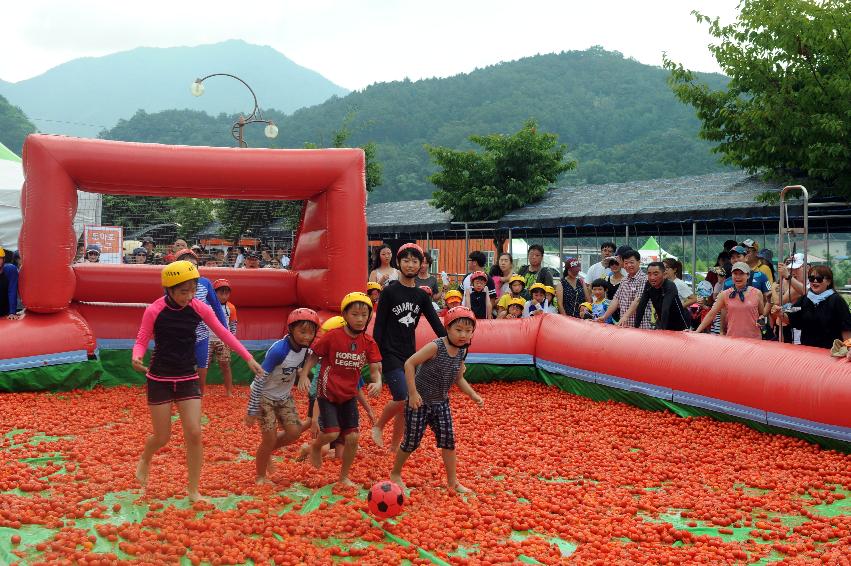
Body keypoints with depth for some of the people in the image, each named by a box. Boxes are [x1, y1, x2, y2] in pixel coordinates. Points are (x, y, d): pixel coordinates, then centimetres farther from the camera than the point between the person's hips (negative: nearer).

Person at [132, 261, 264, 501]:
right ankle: (144, 460, 41)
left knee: (194, 435, -6)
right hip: (159, 380, -2)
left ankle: (193, 491, 9)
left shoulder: (199, 308, -6)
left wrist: (249, 358, -4)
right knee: (162, 437, 5)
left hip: (188, 379, 2)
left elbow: (223, 334, 0)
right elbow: (142, 341, -6)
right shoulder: (154, 311, -14)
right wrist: (136, 356, -30)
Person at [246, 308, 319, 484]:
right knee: (270, 438, -5)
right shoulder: (279, 350, -30)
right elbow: (259, 379, -26)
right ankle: (260, 477, 16)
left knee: (294, 433, -1)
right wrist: (252, 411, -22)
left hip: (284, 397, 6)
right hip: (265, 397, -6)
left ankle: (268, 451, 26)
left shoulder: (305, 348, -10)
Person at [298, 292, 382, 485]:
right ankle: (316, 446, 23)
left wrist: (377, 382, -28)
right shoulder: (332, 336, -14)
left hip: (349, 395, 4)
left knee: (353, 437, 1)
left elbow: (375, 369, -7)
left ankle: (344, 477, 22)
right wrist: (304, 375, -17)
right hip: (327, 392, -4)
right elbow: (314, 355, -5)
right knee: (332, 433, -15)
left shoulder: (368, 342, -4)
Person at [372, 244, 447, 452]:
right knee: (403, 399, -16)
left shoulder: (421, 295, 7)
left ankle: (395, 446, 18)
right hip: (390, 354, -5)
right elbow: (378, 326, -6)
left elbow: (437, 324, 5)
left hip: (410, 354, 5)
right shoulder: (389, 292, -6)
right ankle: (378, 426, 9)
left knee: (406, 403, 6)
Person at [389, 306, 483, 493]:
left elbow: (459, 379, 12)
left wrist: (473, 395, -3)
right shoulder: (435, 347, -23)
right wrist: (413, 393, -24)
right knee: (412, 441, 3)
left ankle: (453, 482, 16)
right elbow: (409, 363, -23)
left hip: (441, 403, 6)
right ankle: (395, 474, 26)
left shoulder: (461, 352, -1)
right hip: (420, 402, -6)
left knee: (448, 440, 4)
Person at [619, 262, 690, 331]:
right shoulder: (648, 285, -10)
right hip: (661, 323, 5)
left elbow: (665, 309, -38)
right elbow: (641, 306, -11)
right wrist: (636, 326, -17)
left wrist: (662, 329, -47)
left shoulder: (670, 286, -27)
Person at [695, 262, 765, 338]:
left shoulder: (757, 293, 4)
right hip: (732, 338, 0)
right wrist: (697, 331, -2)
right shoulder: (724, 295, 4)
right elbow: (711, 314, 4)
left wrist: (761, 321, -4)